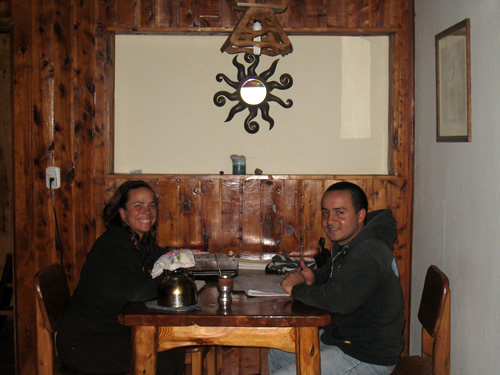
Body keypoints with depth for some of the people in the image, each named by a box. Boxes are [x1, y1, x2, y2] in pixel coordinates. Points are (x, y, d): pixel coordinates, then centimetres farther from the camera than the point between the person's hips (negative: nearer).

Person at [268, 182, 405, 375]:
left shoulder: (368, 255, -28)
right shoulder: (344, 244, 6)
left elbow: (340, 300, -39)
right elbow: (331, 271, 25)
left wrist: (297, 289, -21)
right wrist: (313, 277, 0)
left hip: (368, 357, -11)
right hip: (340, 336, 11)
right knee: (277, 355, 23)